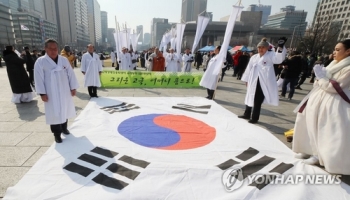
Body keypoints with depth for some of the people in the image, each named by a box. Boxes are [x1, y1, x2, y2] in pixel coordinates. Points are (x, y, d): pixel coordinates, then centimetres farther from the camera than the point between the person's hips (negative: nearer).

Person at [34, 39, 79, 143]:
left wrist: (73, 88, 2)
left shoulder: (64, 60, 2)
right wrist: (42, 93, -11)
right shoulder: (40, 62, -7)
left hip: (65, 91, 4)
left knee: (65, 110, 16)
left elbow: (71, 74, 4)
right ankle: (57, 134, 14)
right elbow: (39, 79, -8)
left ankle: (64, 128, 36)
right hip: (51, 93, -3)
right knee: (54, 113, 1)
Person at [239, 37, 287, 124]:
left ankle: (255, 117, 16)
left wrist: (281, 47, -34)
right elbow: (249, 68, 13)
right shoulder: (254, 57, 10)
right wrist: (246, 80, 12)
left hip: (264, 83, -5)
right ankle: (247, 114, 32)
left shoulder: (270, 55, -1)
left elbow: (279, 59, -21)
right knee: (250, 98, 16)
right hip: (253, 82, 5)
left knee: (258, 101, 1)